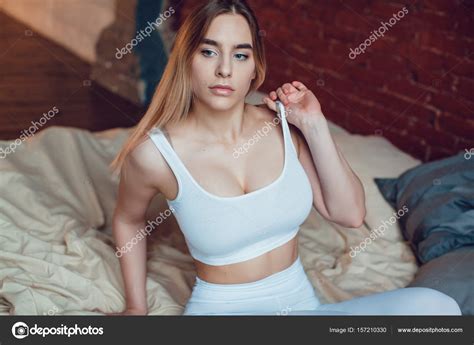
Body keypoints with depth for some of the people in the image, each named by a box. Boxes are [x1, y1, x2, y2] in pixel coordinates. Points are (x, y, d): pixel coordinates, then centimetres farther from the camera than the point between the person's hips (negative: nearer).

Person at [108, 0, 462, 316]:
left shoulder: (283, 123, -4)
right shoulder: (156, 152, -13)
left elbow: (350, 214, -2)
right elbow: (127, 221, 8)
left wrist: (314, 125, -8)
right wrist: (137, 307, 13)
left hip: (302, 304, 5)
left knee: (433, 306, -21)